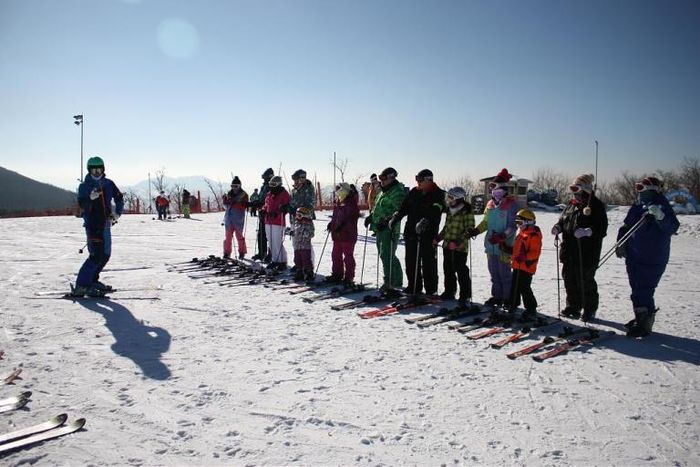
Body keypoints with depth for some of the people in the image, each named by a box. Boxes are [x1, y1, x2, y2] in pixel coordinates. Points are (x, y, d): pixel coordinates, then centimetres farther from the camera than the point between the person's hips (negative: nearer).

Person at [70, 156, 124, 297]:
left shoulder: (108, 184, 8)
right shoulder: (84, 186, -4)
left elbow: (119, 198, 15)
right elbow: (82, 204, -15)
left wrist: (117, 213, 1)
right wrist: (90, 198, -34)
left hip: (105, 223, 6)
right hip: (92, 223, -6)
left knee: (105, 254, 12)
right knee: (96, 255, -16)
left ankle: (92, 280, 29)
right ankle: (80, 286, -12)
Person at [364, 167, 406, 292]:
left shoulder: (397, 193, -12)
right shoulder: (383, 192, 18)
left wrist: (386, 221, -27)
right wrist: (371, 216, 15)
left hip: (389, 230, -10)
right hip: (380, 229, 10)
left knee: (387, 256, -10)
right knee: (383, 255, 15)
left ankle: (392, 283, -2)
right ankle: (388, 280, 25)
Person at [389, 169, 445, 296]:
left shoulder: (438, 195, -5)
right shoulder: (414, 192, 11)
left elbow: (434, 213, -20)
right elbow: (404, 207, 14)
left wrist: (424, 221, -35)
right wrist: (395, 218, 1)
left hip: (428, 234, -5)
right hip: (411, 232, 5)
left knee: (428, 262, 1)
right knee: (411, 261, 9)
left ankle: (431, 289, 13)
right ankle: (414, 287, 21)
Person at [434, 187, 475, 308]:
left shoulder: (467, 212, -11)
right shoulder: (450, 211, 13)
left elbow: (469, 230, -15)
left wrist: (457, 242, -22)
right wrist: (438, 238, 18)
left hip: (460, 248, -8)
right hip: (447, 246, 8)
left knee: (462, 272, -7)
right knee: (448, 270, 16)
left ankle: (465, 297, -1)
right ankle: (450, 291, 32)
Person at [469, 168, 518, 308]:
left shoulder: (511, 204, -9)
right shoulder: (490, 203, 12)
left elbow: (512, 226, -12)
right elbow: (486, 222, 19)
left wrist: (501, 237, -25)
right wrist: (476, 230, 3)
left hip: (504, 246, -7)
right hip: (490, 245, 7)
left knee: (504, 273, -1)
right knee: (494, 273, 13)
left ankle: (507, 298, 11)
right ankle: (496, 296, 23)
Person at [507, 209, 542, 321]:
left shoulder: (534, 235, -14)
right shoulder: (521, 233, 16)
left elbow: (535, 252, -21)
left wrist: (524, 257, -32)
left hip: (527, 267, -10)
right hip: (517, 266, 10)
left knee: (524, 288, -7)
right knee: (515, 286, 18)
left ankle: (531, 310, 3)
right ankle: (513, 305, 34)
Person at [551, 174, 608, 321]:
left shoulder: (596, 206, -9)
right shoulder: (571, 205, 11)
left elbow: (602, 229, -14)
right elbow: (563, 220, 21)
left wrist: (587, 231, -30)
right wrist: (558, 227, 0)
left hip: (587, 253, -7)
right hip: (569, 252, 7)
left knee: (586, 282, 2)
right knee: (569, 280, 12)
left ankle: (590, 310, 18)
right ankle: (573, 307, 26)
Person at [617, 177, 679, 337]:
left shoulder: (662, 207, -11)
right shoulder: (637, 207, 8)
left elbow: (673, 227, -25)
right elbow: (625, 227, 17)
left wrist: (660, 216, -41)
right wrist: (621, 244, 8)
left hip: (653, 261, -7)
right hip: (634, 257, 7)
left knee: (643, 292, -8)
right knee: (638, 290, 16)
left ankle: (644, 325, 2)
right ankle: (641, 318, 31)